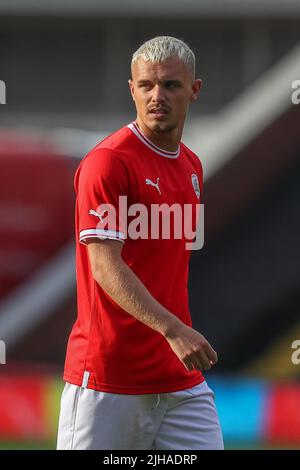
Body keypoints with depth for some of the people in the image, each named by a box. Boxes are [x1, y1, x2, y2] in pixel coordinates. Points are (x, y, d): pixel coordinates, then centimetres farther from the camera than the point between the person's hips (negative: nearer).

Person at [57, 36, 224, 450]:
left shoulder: (191, 165, 13)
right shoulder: (108, 162, -11)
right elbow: (105, 265, -20)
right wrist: (172, 329, -30)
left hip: (181, 377, 7)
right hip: (107, 379, -7)